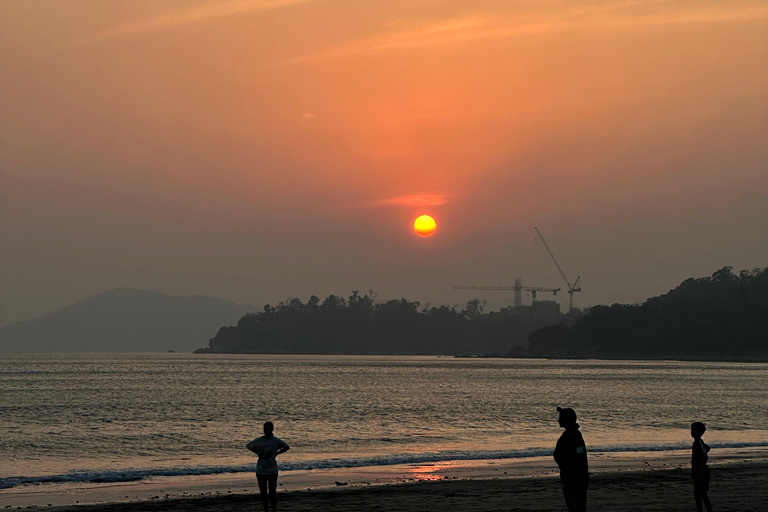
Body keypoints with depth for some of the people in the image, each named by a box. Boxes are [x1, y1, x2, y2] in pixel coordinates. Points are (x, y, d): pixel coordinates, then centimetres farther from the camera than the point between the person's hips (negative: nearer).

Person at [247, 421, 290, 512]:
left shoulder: (276, 441, -1)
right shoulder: (258, 441, 1)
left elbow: (286, 447, 16)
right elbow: (248, 446, 18)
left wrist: (276, 453, 6)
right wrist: (258, 453, 5)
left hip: (272, 470, -1)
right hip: (261, 470, 1)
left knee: (273, 492, -5)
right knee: (263, 493, 3)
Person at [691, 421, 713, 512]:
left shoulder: (699, 443, -17)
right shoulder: (697, 442, 13)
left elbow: (705, 457, -25)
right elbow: (707, 448, 33)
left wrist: (699, 473, -27)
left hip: (700, 474, -10)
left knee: (697, 496, -8)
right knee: (703, 495, 15)